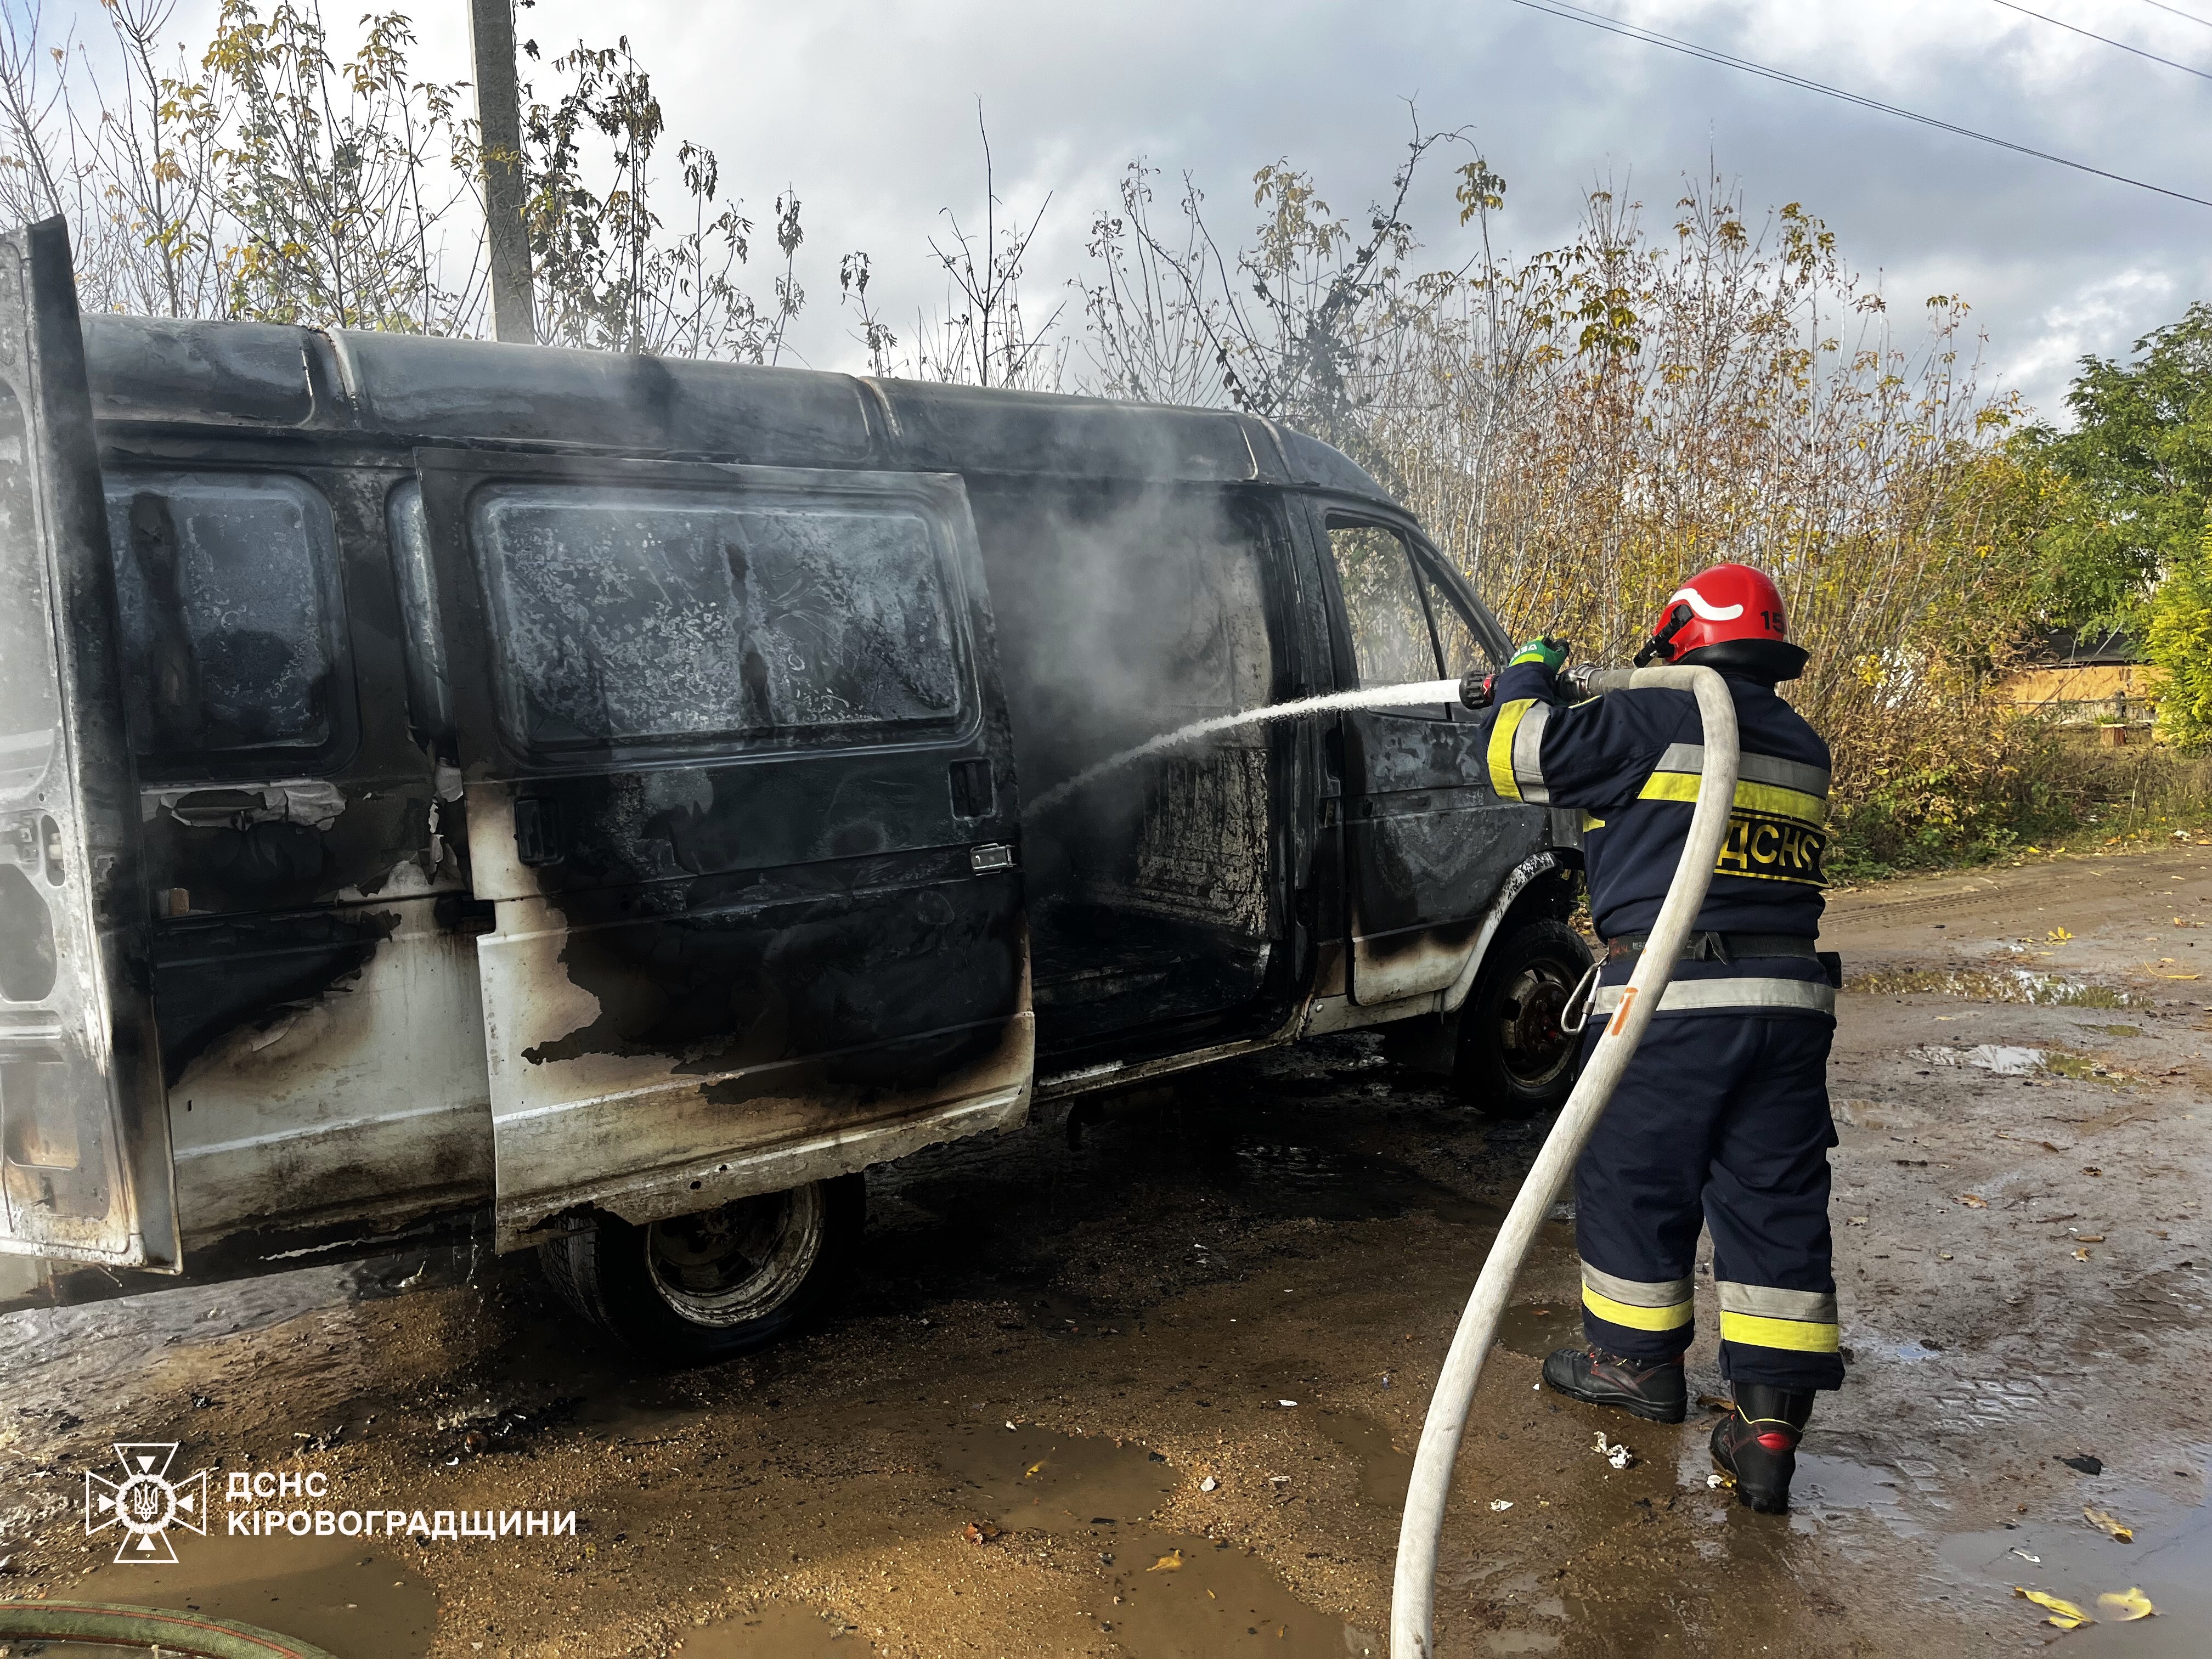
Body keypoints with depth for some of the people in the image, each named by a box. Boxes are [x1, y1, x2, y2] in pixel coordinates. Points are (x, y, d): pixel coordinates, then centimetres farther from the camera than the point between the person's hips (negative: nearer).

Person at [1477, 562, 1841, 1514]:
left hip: (1671, 1001, -6)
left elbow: (1518, 754, -7)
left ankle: (1639, 1363, 29)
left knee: (1633, 1187, 12)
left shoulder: (1655, 723, -8)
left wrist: (1528, 677, 14)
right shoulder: (1804, 750, 15)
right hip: (1789, 1003, 6)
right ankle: (1769, 1427, 7)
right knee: (1775, 1207, 8)